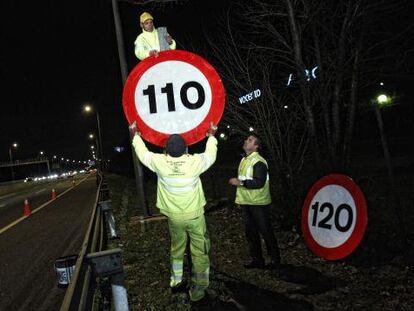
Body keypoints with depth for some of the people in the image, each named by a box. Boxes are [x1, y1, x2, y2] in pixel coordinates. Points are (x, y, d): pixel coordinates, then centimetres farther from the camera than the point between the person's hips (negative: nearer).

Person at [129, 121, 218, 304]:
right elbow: (210, 155, 3)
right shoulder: (194, 162, -18)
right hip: (195, 215, -3)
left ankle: (176, 283, 37)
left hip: (174, 217, 3)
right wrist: (211, 136, 19)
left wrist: (135, 135, 21)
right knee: (200, 252, 8)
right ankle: (197, 291, 14)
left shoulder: (159, 162, -15)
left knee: (176, 249, 23)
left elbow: (143, 153, 5)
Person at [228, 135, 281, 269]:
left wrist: (240, 182, -27)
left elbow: (259, 182, -25)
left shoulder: (259, 162, -16)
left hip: (259, 203, -8)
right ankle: (257, 259, 23)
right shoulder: (244, 160, 12)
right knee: (250, 232, 12)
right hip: (246, 203, 8)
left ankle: (275, 259, 16)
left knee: (266, 232, 1)